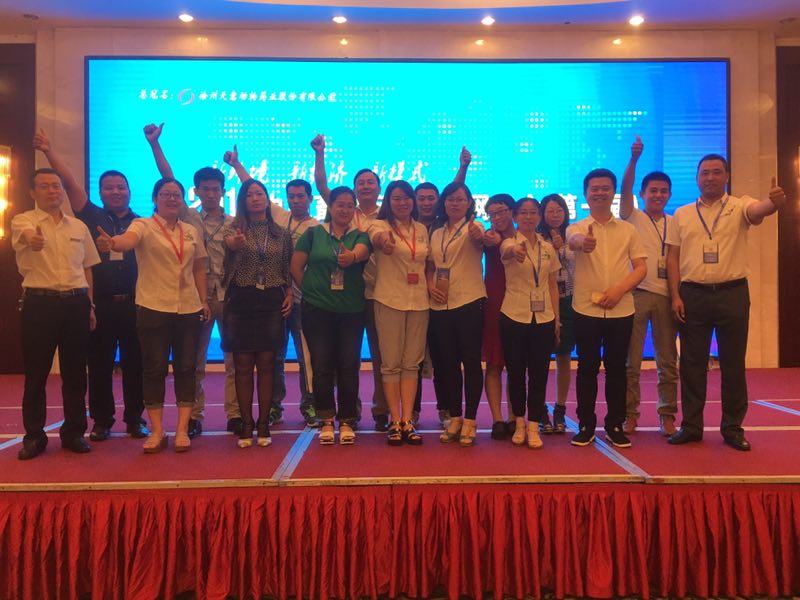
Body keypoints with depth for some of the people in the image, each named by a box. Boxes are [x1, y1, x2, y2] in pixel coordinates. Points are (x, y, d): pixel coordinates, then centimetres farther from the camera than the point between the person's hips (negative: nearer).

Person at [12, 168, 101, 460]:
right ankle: (34, 436, 16)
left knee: (75, 372, 8)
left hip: (76, 303, 3)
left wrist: (89, 305, 11)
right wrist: (33, 239, -50)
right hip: (40, 302, -3)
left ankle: (73, 432, 20)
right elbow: (27, 234, -26)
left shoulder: (79, 226, 13)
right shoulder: (23, 220, 0)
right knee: (36, 373, 4)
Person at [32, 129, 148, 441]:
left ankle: (135, 420, 17)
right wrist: (48, 151, -5)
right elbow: (70, 182, 0)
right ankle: (101, 421, 18)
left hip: (134, 304, 0)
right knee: (99, 365, 6)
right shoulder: (92, 217, 7)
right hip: (99, 304, 0)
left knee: (135, 364, 5)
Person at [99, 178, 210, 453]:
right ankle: (156, 431, 12)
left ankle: (182, 429, 13)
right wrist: (114, 242, -47)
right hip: (153, 308, -3)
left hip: (189, 309, 4)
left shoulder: (192, 232, 11)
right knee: (155, 369, 2)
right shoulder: (143, 226, -3)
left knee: (186, 368, 5)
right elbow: (129, 239, -25)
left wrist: (204, 300, 8)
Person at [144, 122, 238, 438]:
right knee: (194, 360, 5)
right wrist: (154, 144, -2)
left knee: (234, 358, 3)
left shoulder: (235, 224, 8)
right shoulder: (189, 219, 8)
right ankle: (194, 416, 15)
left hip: (229, 295, 0)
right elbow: (170, 182, 3)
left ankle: (235, 414, 12)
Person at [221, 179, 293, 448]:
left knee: (266, 364, 3)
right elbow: (230, 242, -23)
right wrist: (237, 242, -46)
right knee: (243, 365, 2)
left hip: (272, 303, 1)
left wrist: (289, 293, -2)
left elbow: (289, 270, 15)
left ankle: (263, 425, 12)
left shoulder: (282, 233, 10)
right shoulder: (235, 228, 2)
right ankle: (246, 426, 11)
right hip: (241, 302, -1)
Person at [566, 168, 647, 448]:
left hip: (621, 310, 2)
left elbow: (641, 267, 4)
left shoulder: (628, 230, 7)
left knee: (616, 368, 8)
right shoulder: (577, 228, 1)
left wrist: (619, 290, -13)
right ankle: (586, 425, 15)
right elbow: (573, 240, -24)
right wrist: (582, 242, -49)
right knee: (587, 368, 4)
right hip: (586, 310, -1)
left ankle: (615, 425, 20)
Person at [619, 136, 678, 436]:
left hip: (666, 295, 3)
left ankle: (667, 415, 16)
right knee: (631, 359, 1)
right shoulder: (633, 218, 6)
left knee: (668, 360, 6)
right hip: (636, 293, -3)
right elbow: (625, 189, -11)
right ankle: (630, 414, 11)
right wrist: (634, 159, -24)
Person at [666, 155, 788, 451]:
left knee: (733, 363, 6)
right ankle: (691, 426, 18)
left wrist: (774, 201, -46)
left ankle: (733, 427, 19)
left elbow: (759, 210, -22)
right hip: (692, 295, 2)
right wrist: (675, 295, -2)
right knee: (692, 363, 7)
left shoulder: (739, 206, 2)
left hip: (732, 293, -2)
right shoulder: (682, 214, 9)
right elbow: (672, 257, 7)